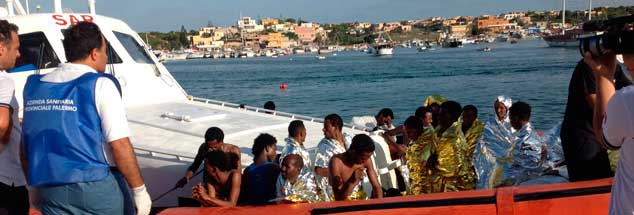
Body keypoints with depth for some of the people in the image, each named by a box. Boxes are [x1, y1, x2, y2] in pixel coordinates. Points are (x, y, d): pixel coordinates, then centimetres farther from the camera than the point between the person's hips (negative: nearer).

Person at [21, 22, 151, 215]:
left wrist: (34, 186, 22)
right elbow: (119, 145, -15)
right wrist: (139, 190, -9)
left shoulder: (34, 86, 8)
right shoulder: (100, 85, -9)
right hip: (97, 188, -5)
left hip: (50, 190, 5)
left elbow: (27, 144, 13)